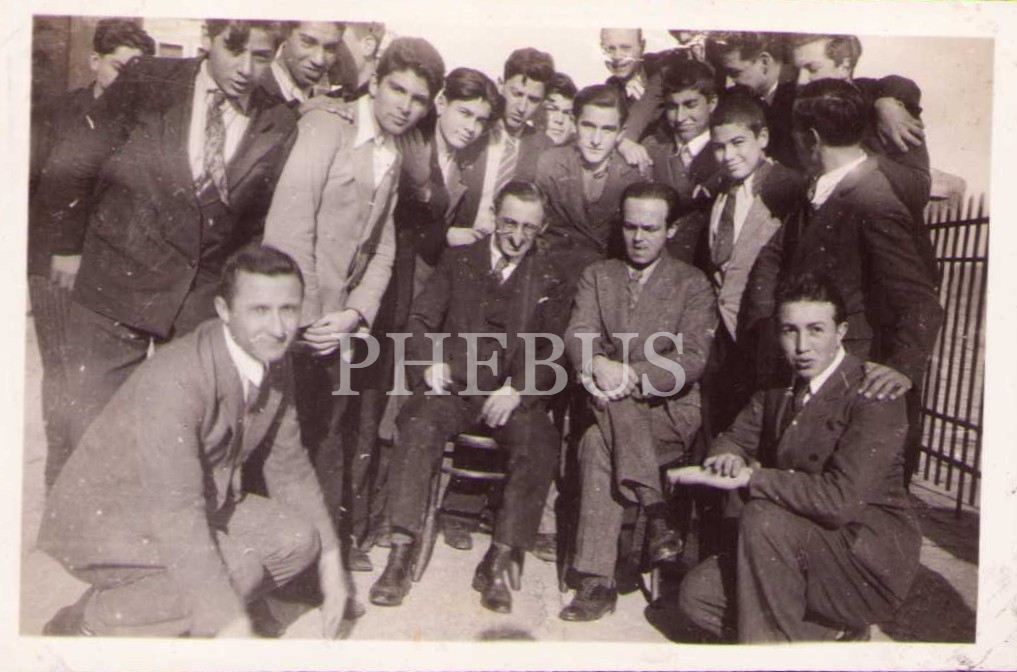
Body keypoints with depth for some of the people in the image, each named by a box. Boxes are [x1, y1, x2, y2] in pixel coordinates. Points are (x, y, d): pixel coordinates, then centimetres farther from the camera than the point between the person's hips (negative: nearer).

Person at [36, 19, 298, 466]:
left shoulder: (279, 129, -2)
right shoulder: (146, 84, -5)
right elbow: (68, 169, 3)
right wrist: (70, 245, 7)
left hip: (203, 310, 1)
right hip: (114, 292, 0)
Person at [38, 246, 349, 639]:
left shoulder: (273, 361, -6)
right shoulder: (176, 381, -31)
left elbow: (290, 466, 5)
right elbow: (175, 511, -35)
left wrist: (329, 558, 2)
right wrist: (229, 621, -36)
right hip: (101, 519, -8)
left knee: (298, 540, -7)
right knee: (235, 572, -27)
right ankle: (84, 623, -5)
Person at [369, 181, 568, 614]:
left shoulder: (548, 279, 13)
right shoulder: (457, 261, 14)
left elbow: (553, 351, 7)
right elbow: (422, 321, 12)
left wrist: (517, 390, -11)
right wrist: (431, 362, -10)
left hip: (514, 394, 0)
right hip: (454, 385, 0)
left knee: (541, 446, -29)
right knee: (420, 427, -31)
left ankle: (499, 563, -19)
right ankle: (400, 555, -25)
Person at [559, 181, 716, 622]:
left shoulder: (693, 285, 6)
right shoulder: (598, 275, 16)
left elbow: (692, 360, -7)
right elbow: (577, 334, 0)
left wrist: (631, 375, -23)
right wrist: (597, 364, -24)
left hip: (669, 411, -3)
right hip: (608, 400, 3)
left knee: (598, 443, -31)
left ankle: (597, 581, -30)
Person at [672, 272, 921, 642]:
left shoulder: (874, 397, -19)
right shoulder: (780, 387, 5)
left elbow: (840, 500, -29)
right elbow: (735, 438, 12)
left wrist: (749, 477, -28)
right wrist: (729, 458, -13)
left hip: (874, 561, -7)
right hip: (811, 547, 7)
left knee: (762, 519, -30)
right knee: (696, 596, -5)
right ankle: (838, 632, 5)